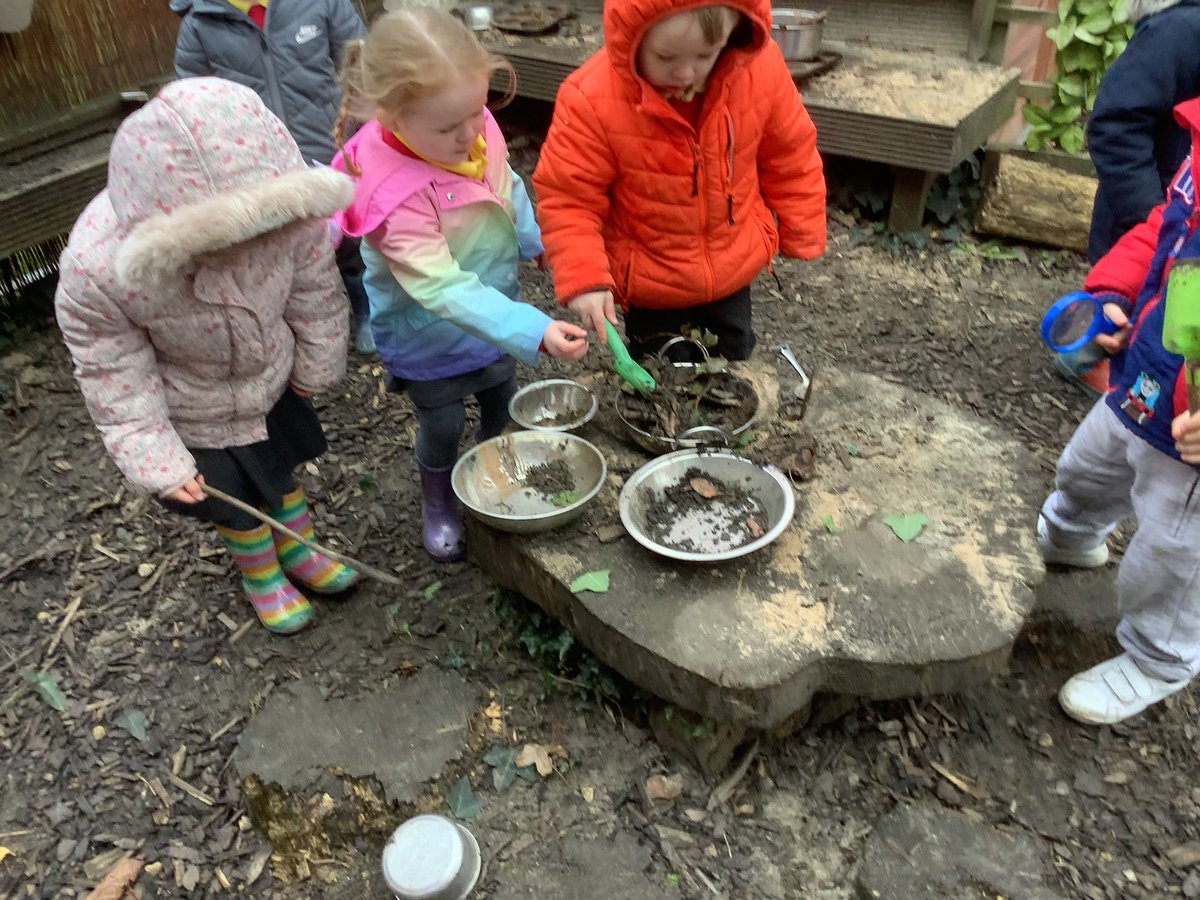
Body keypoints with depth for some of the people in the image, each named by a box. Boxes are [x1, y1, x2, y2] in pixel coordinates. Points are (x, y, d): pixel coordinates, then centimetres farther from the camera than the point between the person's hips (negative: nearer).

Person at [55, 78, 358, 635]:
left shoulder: (286, 213, -35)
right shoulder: (95, 268, -39)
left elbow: (316, 295, -14)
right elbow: (114, 375, -22)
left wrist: (316, 367, 1)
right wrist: (153, 459, -18)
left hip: (273, 378, 3)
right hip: (193, 412, -2)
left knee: (282, 465, 27)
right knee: (237, 501, 19)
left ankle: (298, 549, 56)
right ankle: (260, 574, 50)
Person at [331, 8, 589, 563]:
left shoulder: (472, 126, -19)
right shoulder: (394, 194, -38)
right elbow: (444, 289, -40)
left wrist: (534, 241, 17)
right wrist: (536, 332, -47)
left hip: (495, 307, 6)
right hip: (430, 337, -6)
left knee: (502, 403, 26)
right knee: (443, 427, 12)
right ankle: (438, 505, 44)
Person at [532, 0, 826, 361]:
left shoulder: (761, 70, -19)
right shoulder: (592, 99, -29)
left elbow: (790, 154, -3)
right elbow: (568, 197, -22)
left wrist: (801, 235, 4)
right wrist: (583, 277, -34)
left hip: (733, 270, 3)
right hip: (647, 280, -2)